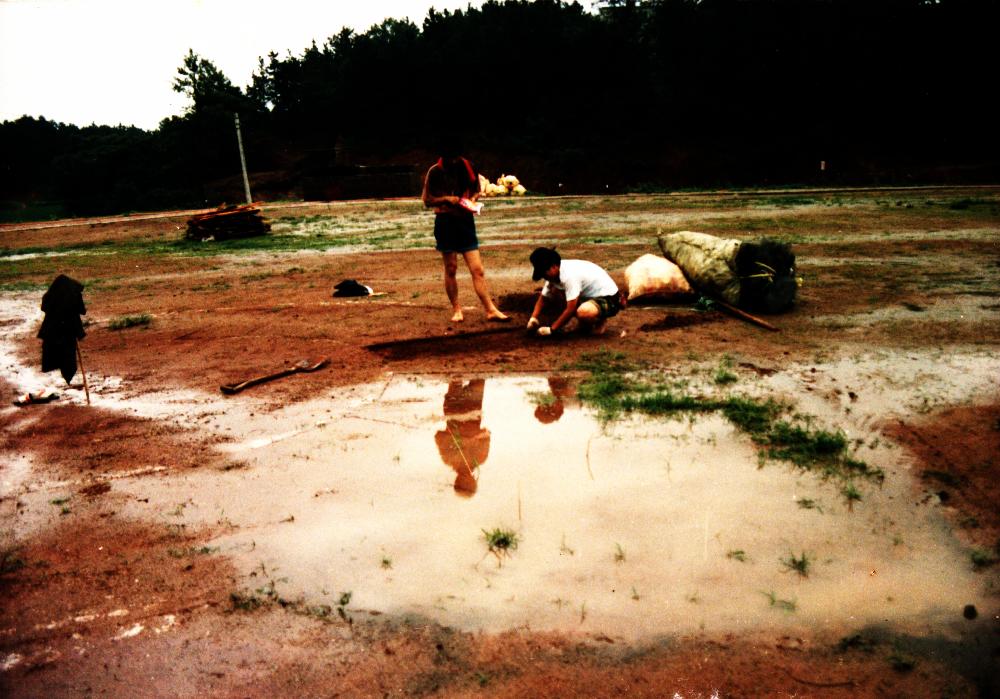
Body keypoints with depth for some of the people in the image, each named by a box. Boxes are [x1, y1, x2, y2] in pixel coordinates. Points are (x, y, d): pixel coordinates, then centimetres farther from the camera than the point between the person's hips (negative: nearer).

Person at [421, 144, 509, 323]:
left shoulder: (467, 168, 4)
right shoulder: (435, 172, -2)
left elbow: (476, 190, 18)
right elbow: (427, 200, 1)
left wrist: (472, 199, -4)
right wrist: (447, 199, -14)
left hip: (466, 221, 2)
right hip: (445, 222, -2)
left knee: (477, 269, -3)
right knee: (451, 268, 5)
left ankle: (491, 310, -2)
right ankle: (456, 309, 18)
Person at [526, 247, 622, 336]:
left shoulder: (569, 275, -29)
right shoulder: (554, 272, -1)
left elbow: (571, 309, -28)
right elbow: (543, 298, 7)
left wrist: (551, 329, -22)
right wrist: (533, 318, -10)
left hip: (609, 299, -10)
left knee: (583, 313, -40)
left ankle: (601, 322, -4)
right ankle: (585, 324, 9)